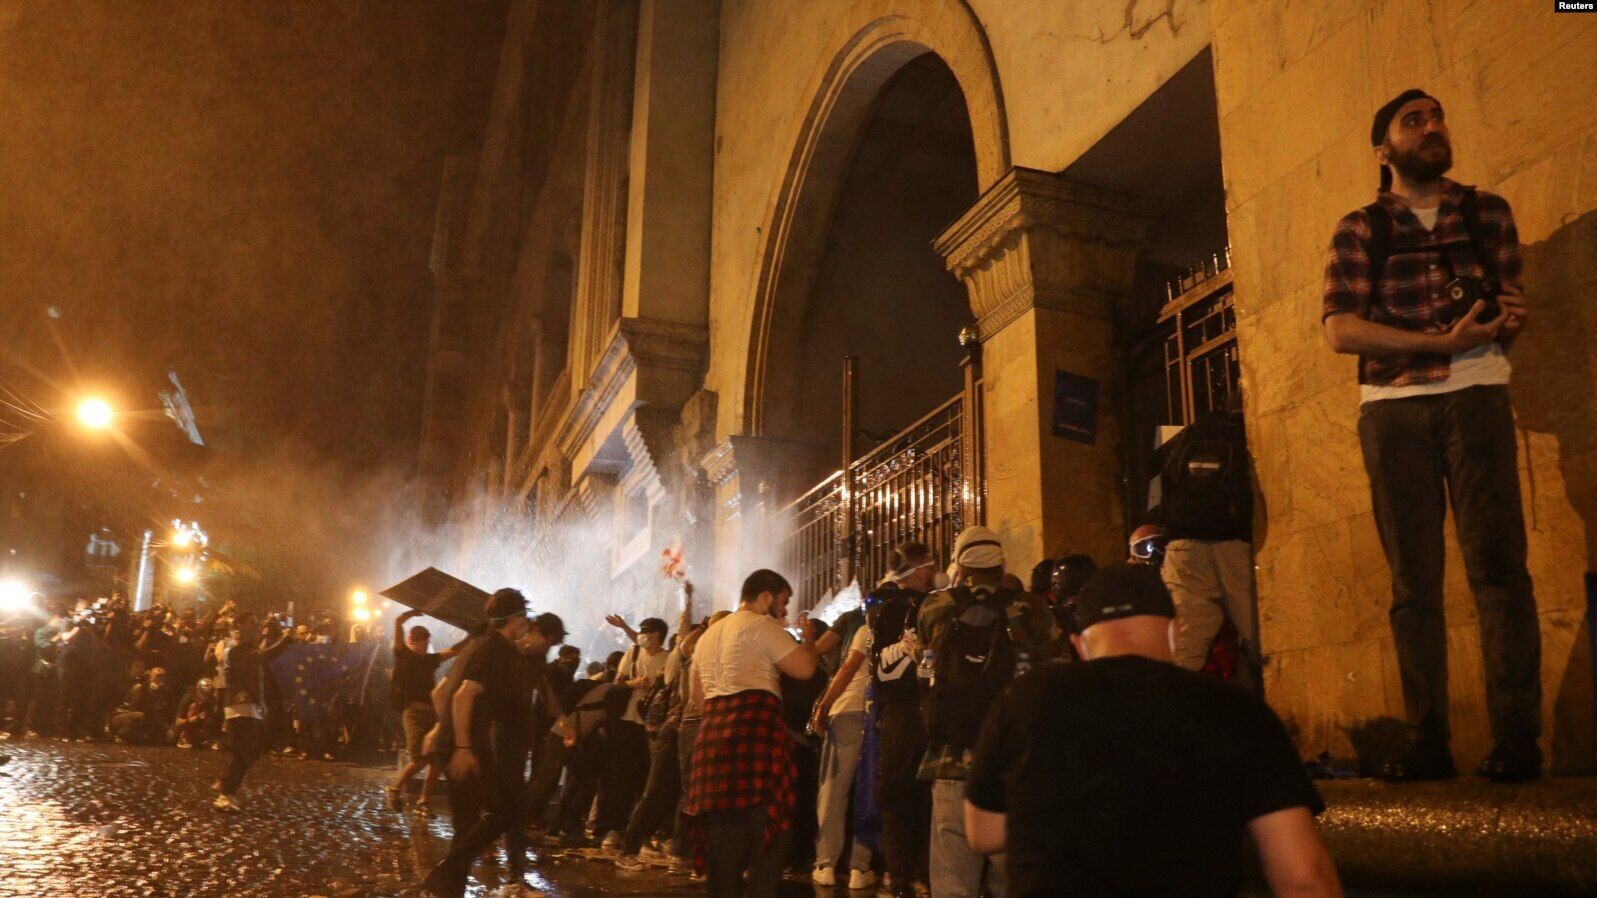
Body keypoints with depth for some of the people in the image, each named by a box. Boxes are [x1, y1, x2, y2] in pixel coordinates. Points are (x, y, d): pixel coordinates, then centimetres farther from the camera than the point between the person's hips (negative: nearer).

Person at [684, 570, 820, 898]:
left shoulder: (709, 634, 24)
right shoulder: (760, 624, -1)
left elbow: (697, 694, 28)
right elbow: (804, 668, -8)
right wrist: (808, 639, 10)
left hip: (713, 730, 8)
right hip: (755, 729, -8)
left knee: (724, 833, 11)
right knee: (768, 828, -5)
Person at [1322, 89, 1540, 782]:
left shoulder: (1486, 212, 16)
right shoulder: (1358, 231, 10)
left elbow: (1510, 308, 12)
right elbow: (1340, 330, -3)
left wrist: (1506, 316, -13)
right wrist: (1442, 340, -13)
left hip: (1474, 397, 0)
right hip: (1392, 410, 0)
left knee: (1496, 563, -9)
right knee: (1413, 580, 0)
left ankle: (1517, 735, -6)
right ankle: (1426, 740, 3)